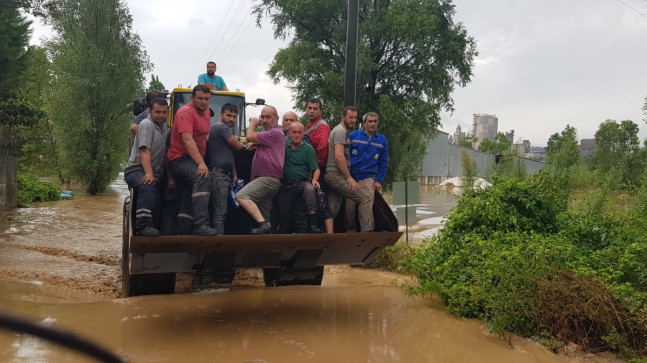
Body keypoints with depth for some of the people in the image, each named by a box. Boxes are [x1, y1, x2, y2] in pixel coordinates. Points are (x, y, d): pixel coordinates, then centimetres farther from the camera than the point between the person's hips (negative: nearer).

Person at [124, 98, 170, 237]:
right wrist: (149, 173, -31)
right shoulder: (147, 125, -7)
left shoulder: (163, 126, 19)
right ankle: (143, 225, -40)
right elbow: (144, 151, -19)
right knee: (148, 187, -35)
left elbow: (165, 153, 24)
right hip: (136, 170, -9)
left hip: (154, 174, 9)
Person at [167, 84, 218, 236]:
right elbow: (187, 140, -25)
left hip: (194, 160, 10)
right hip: (180, 159, -10)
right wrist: (201, 164, -33)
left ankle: (182, 233, 22)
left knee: (187, 200, 13)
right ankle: (201, 224, -44)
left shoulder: (207, 112, 14)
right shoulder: (185, 113, -14)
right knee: (202, 178, -35)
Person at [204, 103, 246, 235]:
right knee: (220, 212, -12)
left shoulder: (228, 130, 24)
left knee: (221, 211, 10)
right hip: (218, 174, -10)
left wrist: (234, 175, 16)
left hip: (226, 176, 10)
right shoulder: (221, 127, -7)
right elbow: (237, 146, -9)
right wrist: (243, 145, 15)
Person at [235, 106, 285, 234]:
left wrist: (252, 124, 4)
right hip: (263, 179, 11)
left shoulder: (275, 132, -9)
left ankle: (262, 224, -35)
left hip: (268, 179, -11)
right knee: (265, 216, 9)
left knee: (241, 196, -28)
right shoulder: (266, 133, 25)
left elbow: (250, 137, -14)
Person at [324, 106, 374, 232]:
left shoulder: (344, 132, 23)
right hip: (335, 175, -10)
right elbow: (339, 156, -19)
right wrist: (349, 177, -18)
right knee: (364, 197, -13)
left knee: (332, 210, 8)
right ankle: (367, 231, -17)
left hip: (332, 176, 10)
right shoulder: (340, 131, -9)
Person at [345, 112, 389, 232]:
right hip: (351, 178, -1)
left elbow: (383, 163, 11)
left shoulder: (382, 140, 9)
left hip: (368, 180, 1)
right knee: (349, 208, 2)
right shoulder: (352, 136, 1)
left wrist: (378, 180, 1)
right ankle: (350, 232, 17)